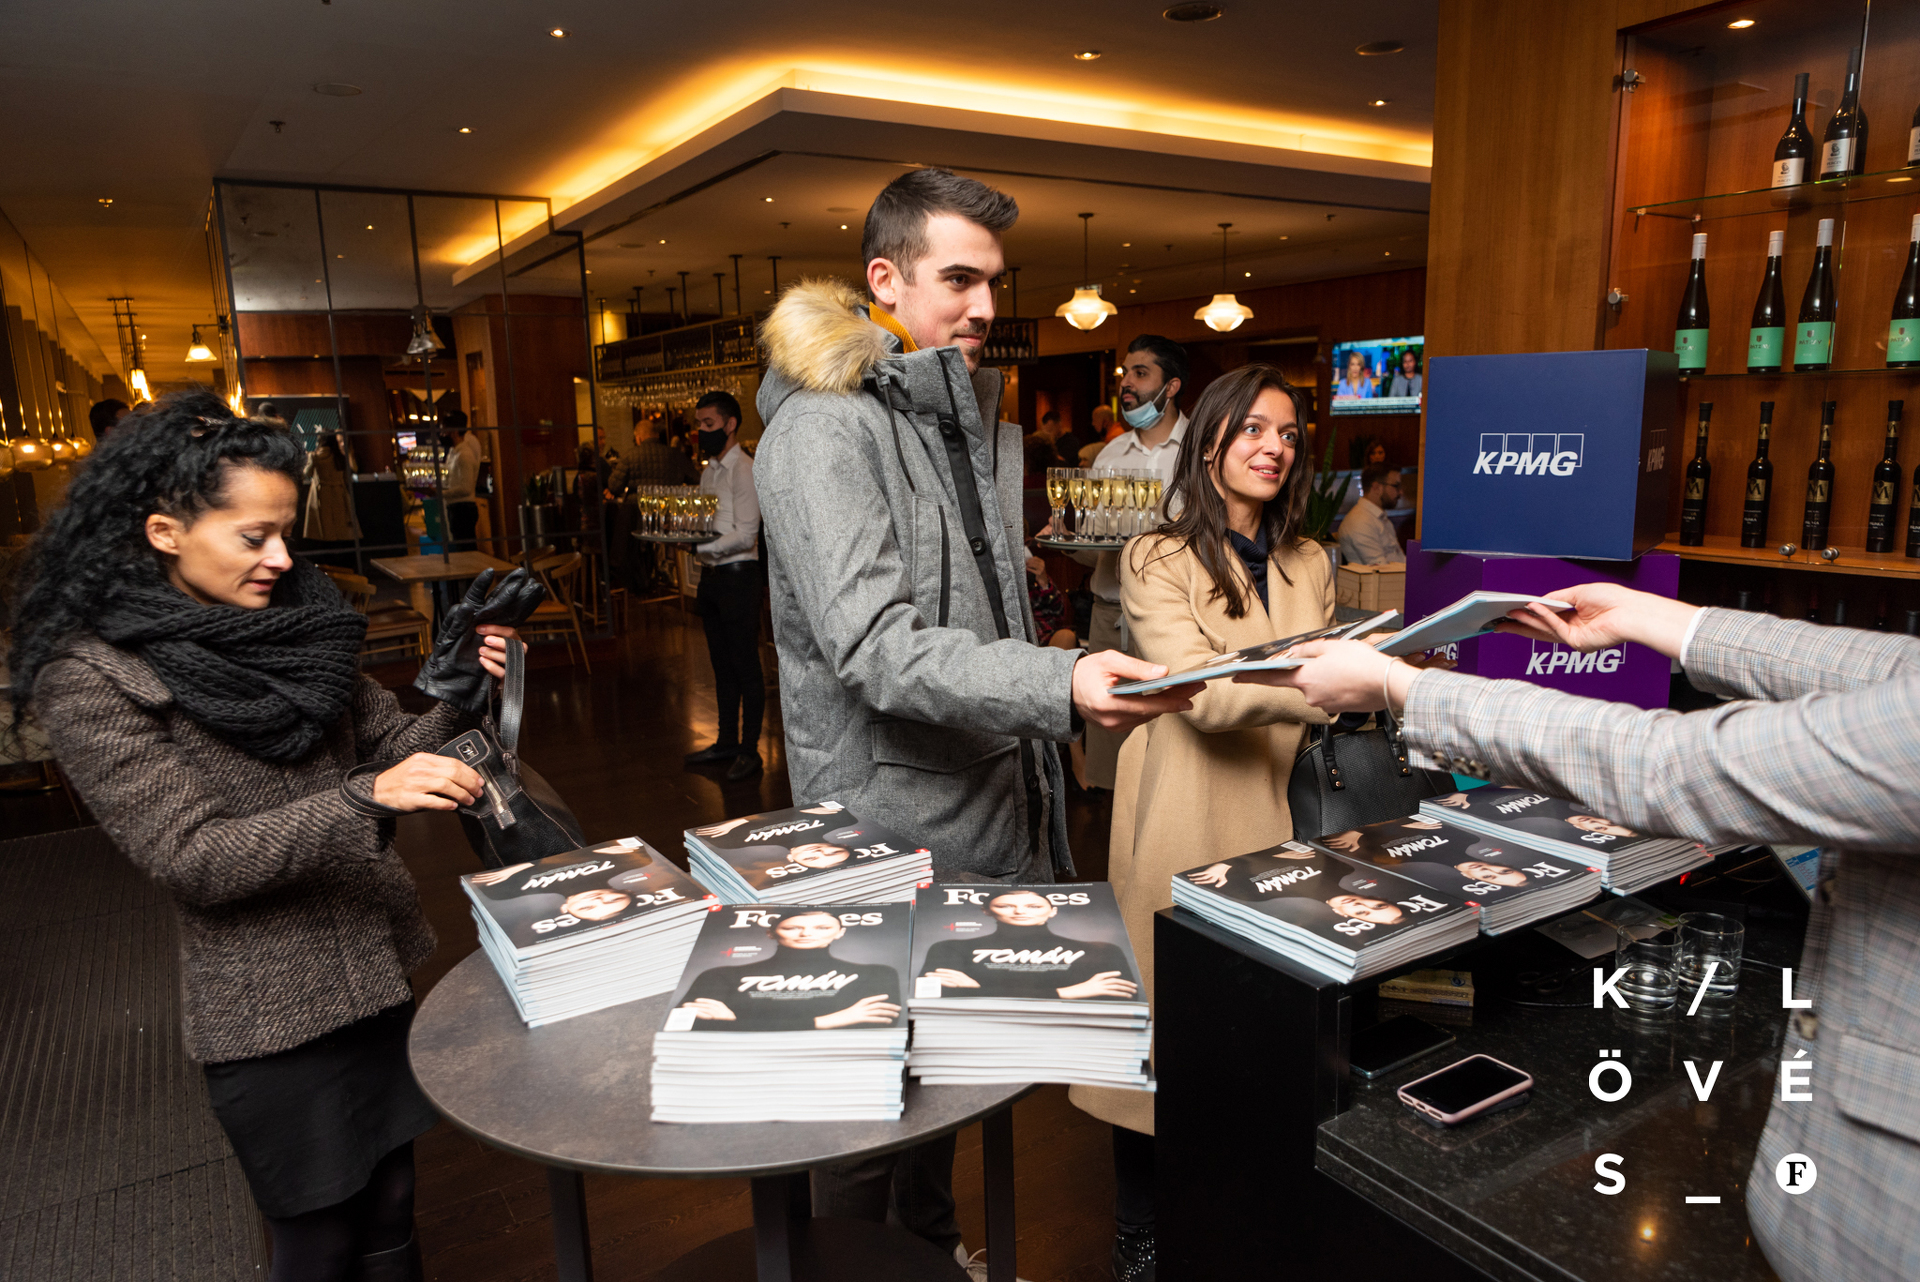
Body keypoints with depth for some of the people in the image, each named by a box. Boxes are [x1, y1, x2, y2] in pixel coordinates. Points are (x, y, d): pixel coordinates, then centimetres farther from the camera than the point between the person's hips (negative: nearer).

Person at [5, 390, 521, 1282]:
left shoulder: (287, 619, 3)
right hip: (272, 1015, -5)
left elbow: (390, 741, 6)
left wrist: (458, 694, -14)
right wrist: (365, 801, -31)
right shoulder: (90, 679, -13)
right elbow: (193, 862, -18)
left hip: (377, 971, 5)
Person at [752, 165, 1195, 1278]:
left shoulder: (975, 421, 13)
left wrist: (1038, 754, 17)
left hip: (989, 805, 8)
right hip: (892, 828, -8)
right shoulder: (825, 428, -16)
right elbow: (876, 650, -27)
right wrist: (1061, 686, -38)